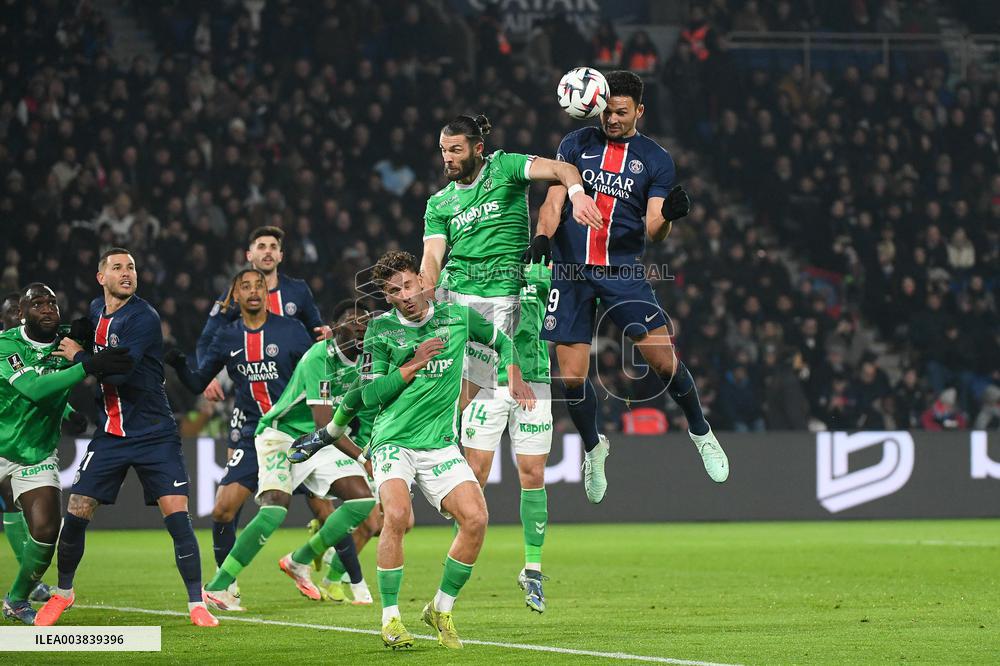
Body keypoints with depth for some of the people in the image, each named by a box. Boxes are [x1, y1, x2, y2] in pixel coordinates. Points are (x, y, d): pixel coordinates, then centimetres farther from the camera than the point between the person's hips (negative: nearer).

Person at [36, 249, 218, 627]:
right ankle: (63, 593, 22)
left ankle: (196, 604, -3)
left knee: (176, 515, -13)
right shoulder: (96, 310, 8)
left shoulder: (143, 318, -14)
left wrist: (78, 356, -10)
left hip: (154, 435, -5)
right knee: (75, 515, 0)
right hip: (110, 435, 5)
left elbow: (118, 371, -23)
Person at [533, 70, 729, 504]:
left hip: (623, 269, -1)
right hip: (571, 269, 1)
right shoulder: (576, 144, 8)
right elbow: (554, 200, 3)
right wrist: (542, 237, -16)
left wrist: (667, 215, -23)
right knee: (571, 375, -3)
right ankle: (593, 447, 23)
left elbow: (655, 231, 0)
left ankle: (700, 431, 15)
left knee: (663, 359, -10)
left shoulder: (655, 160, 5)